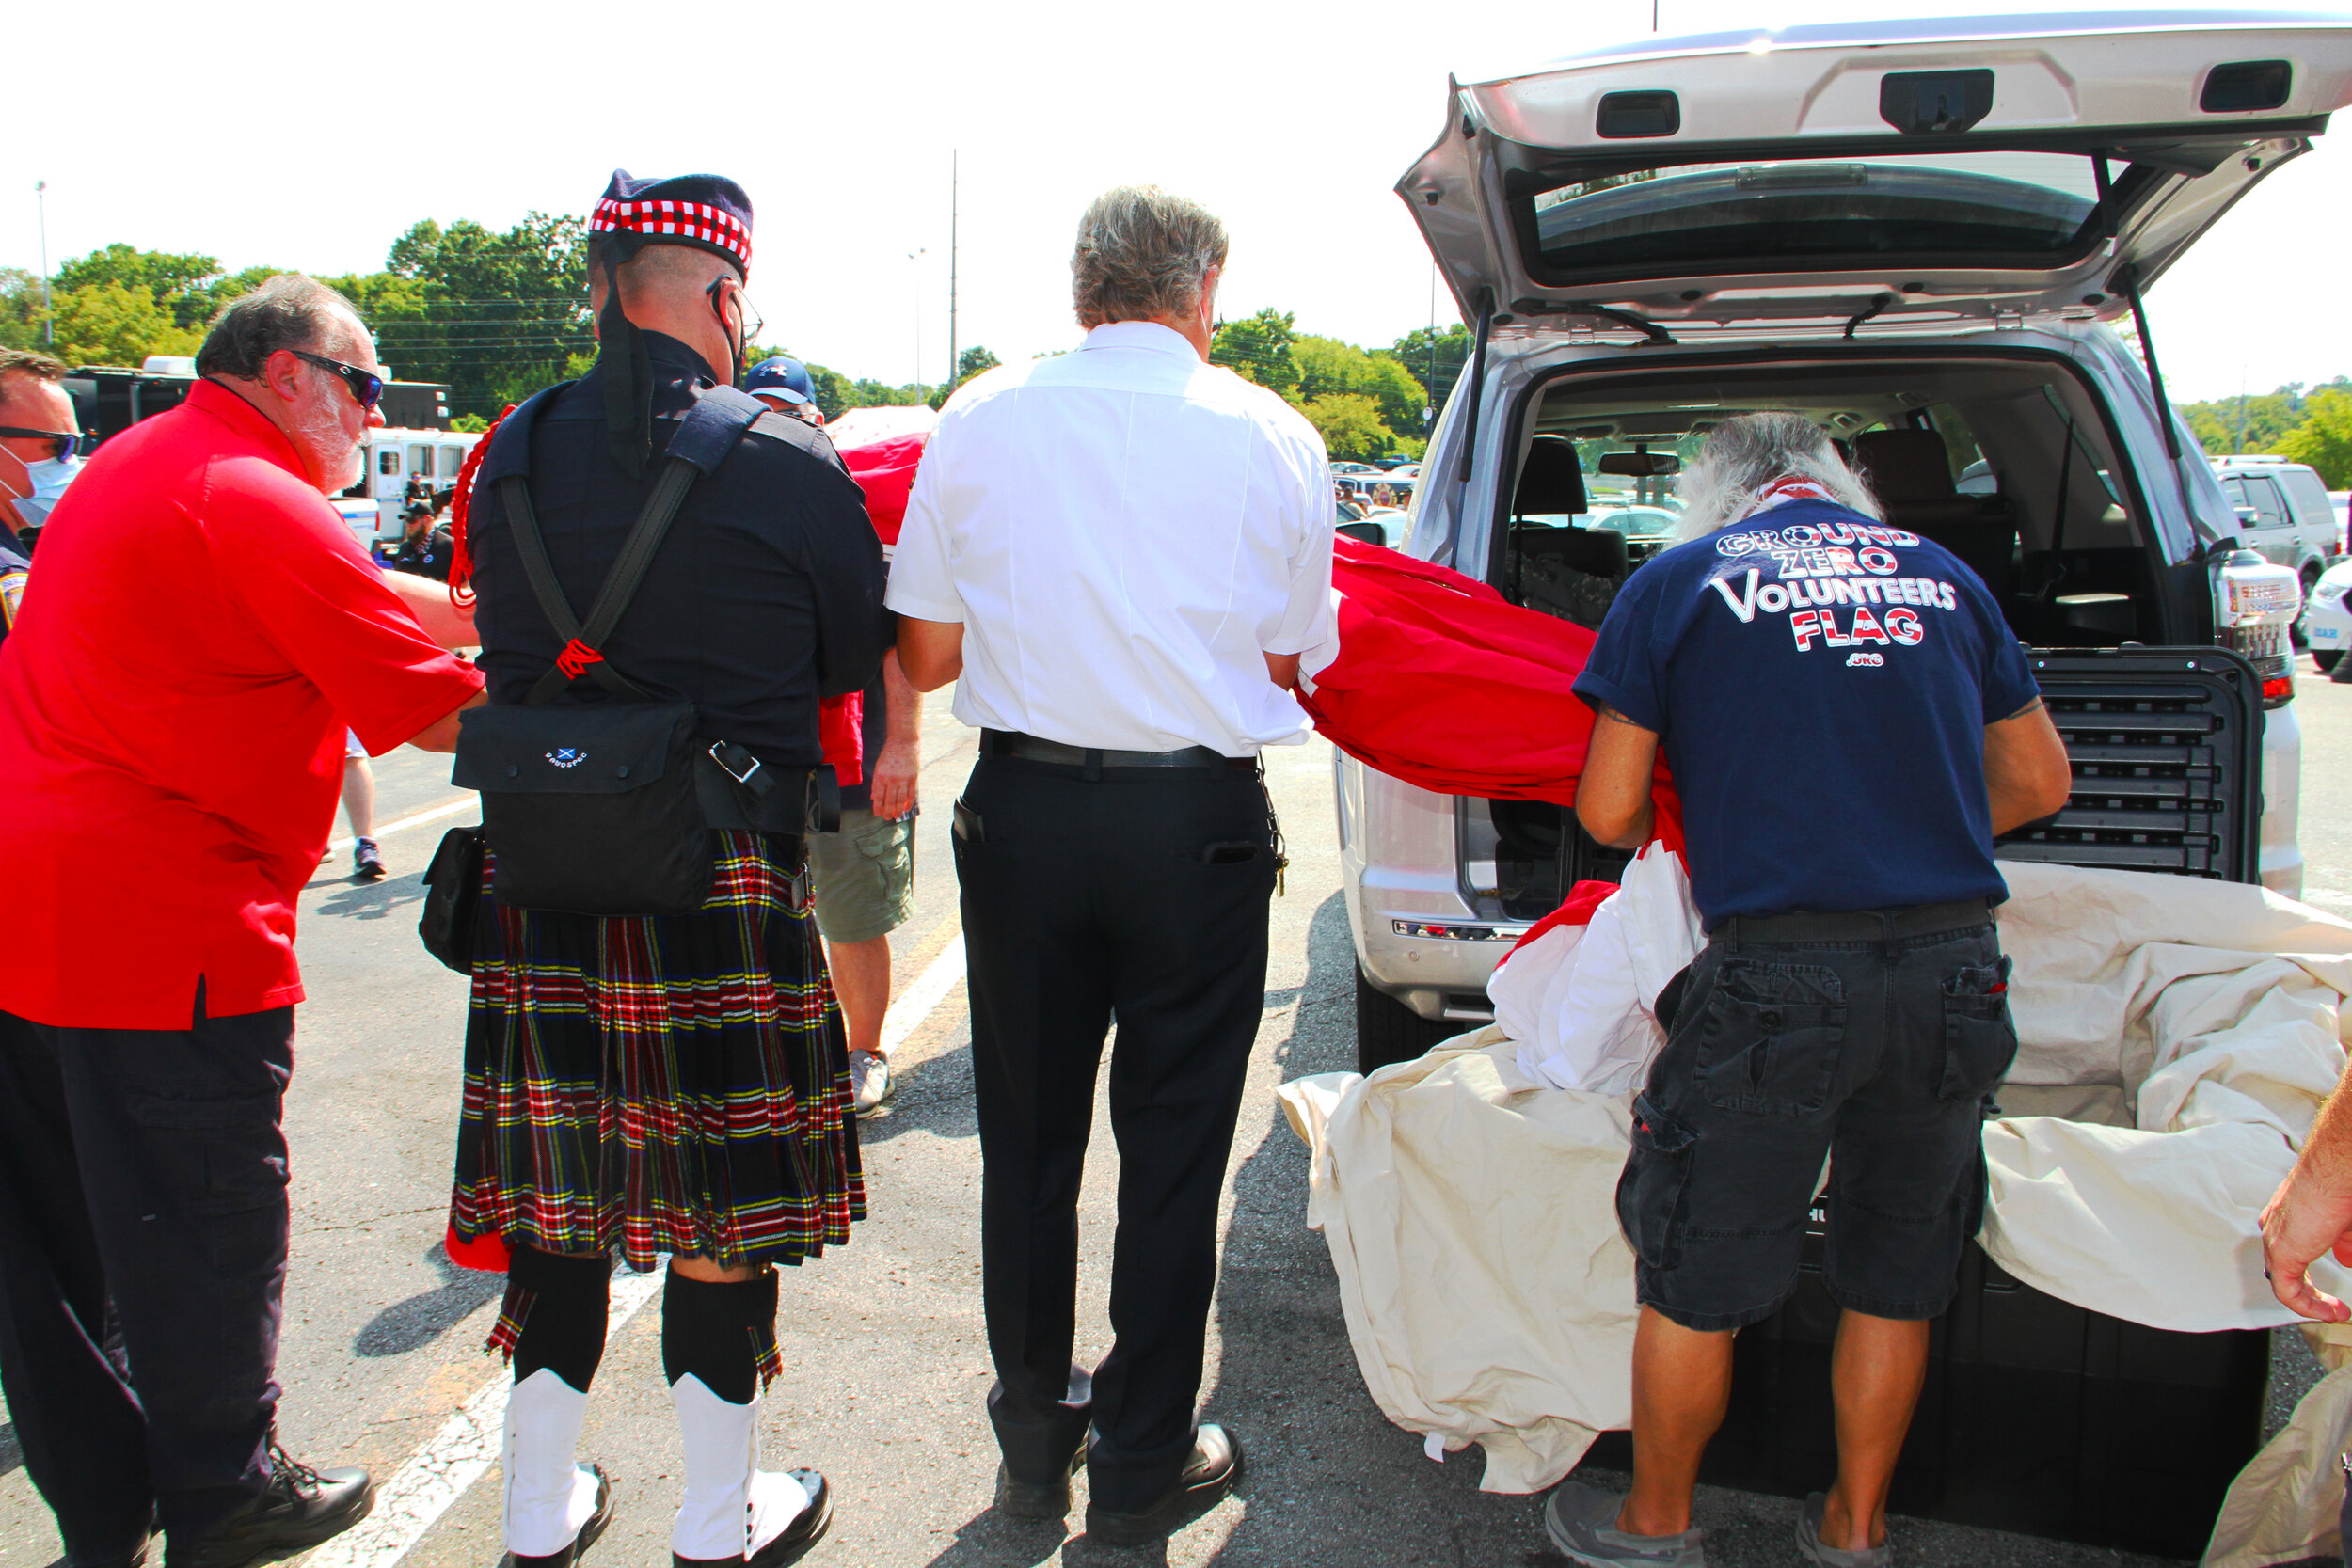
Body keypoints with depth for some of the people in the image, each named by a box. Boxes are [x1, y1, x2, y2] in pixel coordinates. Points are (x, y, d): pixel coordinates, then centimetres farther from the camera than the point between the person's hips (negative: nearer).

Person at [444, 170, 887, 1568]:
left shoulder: (514, 453, 2)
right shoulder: (789, 468, -11)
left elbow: (503, 636, 14)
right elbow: (860, 654, 2)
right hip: (725, 888, -4)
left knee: (561, 1193, 16)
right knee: (722, 1197, 9)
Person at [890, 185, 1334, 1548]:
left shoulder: (980, 418, 1)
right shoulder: (1272, 436, -1)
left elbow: (927, 653, 3)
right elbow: (1289, 661, 4)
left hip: (1021, 814, 2)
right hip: (1199, 823, -1)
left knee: (1028, 1138, 16)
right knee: (1172, 1152, 10)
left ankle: (1036, 1435, 32)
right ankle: (1143, 1466, 23)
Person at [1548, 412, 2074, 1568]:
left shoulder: (1679, 581, 3)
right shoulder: (1942, 576, 14)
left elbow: (1608, 812, 1)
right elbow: (2040, 781, 19)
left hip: (1777, 977, -4)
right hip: (1954, 972, 5)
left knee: (1692, 1278, 13)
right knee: (1895, 1278, 20)